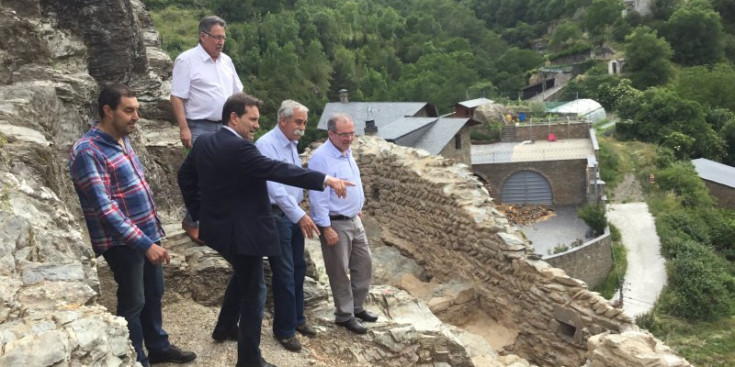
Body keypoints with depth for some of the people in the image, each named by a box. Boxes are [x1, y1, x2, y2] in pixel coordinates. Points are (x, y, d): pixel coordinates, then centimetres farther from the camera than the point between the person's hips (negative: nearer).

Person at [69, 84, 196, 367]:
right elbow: (104, 207, -26)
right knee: (133, 303, 5)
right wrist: (144, 243, -30)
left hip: (147, 234, 8)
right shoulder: (87, 152, -20)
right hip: (123, 241, -8)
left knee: (154, 293, 19)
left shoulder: (122, 140, 7)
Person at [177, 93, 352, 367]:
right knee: (254, 291, 3)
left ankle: (225, 327, 45)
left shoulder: (203, 143, 4)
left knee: (242, 276, 31)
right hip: (241, 232, -10)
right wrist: (324, 179, -35)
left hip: (218, 227, 10)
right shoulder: (239, 148, -24)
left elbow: (185, 176, 15)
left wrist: (199, 213, 19)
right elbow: (278, 170, -32)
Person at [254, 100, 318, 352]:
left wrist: (301, 212, 11)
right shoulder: (266, 145, -17)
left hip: (294, 214, 8)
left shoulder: (291, 145, 10)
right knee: (284, 274, 0)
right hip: (276, 216, -8)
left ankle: (297, 318, 33)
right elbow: (274, 186, -26)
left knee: (298, 269, 16)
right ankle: (284, 329, 16)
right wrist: (299, 215, -30)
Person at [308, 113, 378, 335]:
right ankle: (344, 315, 21)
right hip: (335, 224, -9)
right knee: (340, 272, 5)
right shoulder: (321, 158, -21)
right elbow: (318, 197, -22)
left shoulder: (347, 152, 7)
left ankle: (357, 307, 32)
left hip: (354, 220, 9)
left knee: (364, 264, 16)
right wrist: (327, 229, -22)